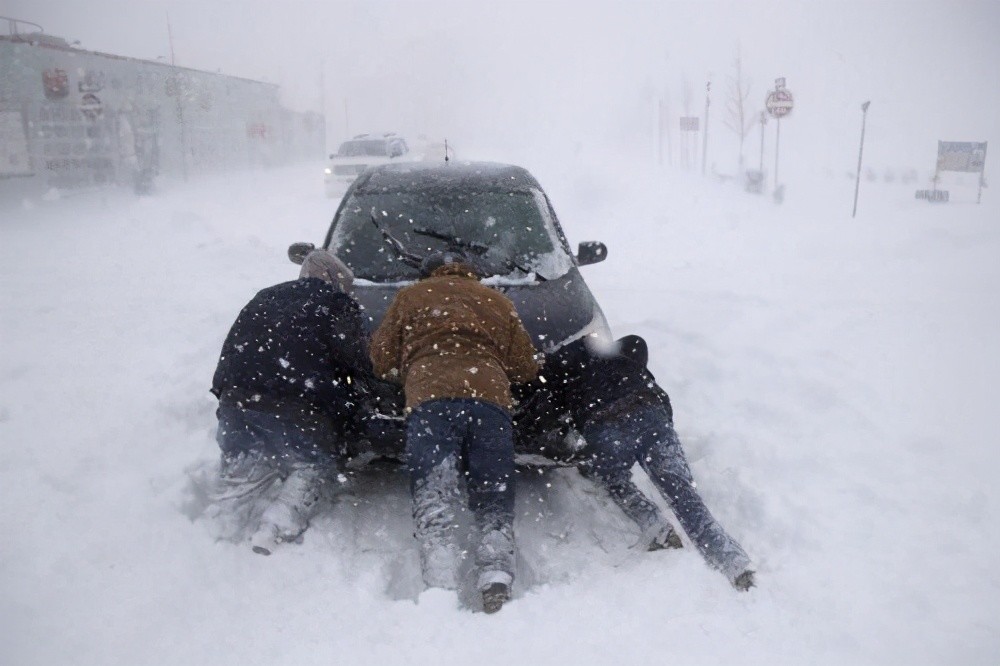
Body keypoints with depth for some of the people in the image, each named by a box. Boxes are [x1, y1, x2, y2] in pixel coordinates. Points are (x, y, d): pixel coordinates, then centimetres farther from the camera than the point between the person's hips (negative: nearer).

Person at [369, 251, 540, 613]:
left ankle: (441, 585, -23)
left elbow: (382, 359, 20)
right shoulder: (497, 301, 28)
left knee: (432, 496, -7)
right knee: (494, 501, 4)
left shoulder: (410, 296, 23)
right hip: (491, 397, 2)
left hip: (430, 398, -2)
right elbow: (527, 366, 25)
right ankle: (496, 579, -15)